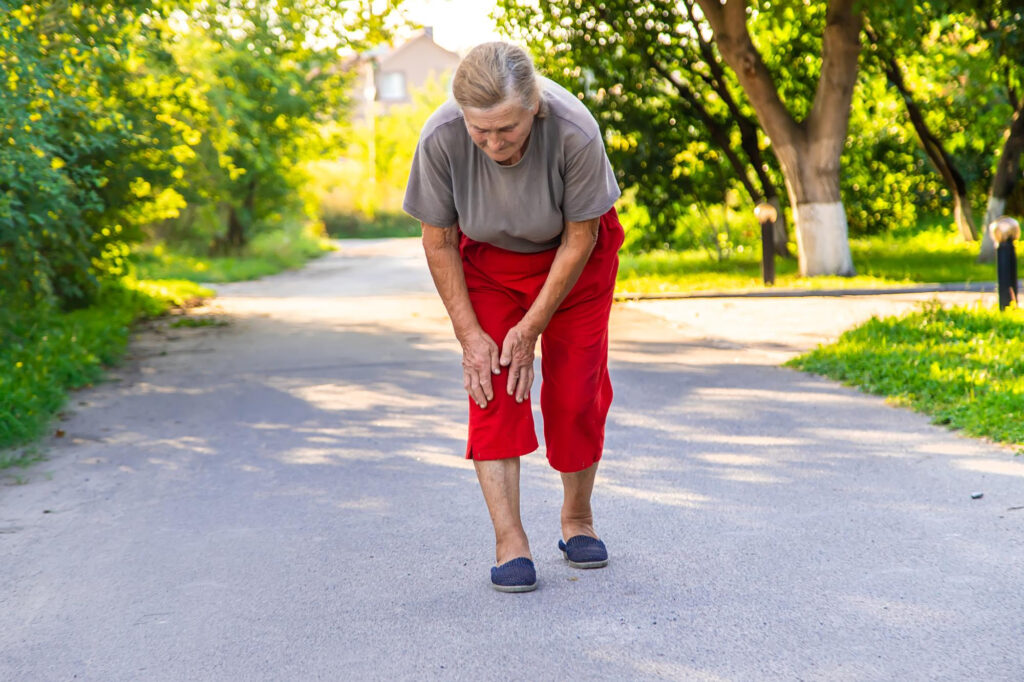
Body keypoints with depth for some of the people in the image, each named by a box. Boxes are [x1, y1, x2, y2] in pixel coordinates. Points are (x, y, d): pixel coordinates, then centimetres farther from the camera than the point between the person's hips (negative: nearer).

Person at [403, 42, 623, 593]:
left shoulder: (575, 133, -36)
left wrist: (531, 329, -18)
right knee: (491, 388, -12)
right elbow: (438, 241, -15)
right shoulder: (440, 138, -31)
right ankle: (509, 541, -9)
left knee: (576, 392, -3)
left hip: (570, 257, -1)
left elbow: (580, 238, -20)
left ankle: (577, 520, 19)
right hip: (487, 258, 1)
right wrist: (470, 334, -15)